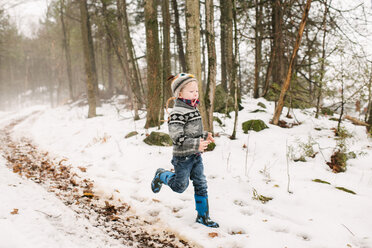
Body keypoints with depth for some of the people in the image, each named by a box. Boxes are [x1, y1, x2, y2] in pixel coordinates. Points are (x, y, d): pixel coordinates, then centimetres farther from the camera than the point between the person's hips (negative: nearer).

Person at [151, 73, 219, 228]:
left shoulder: (193, 109, 9)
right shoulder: (177, 113, -20)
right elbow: (177, 137, -26)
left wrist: (205, 136, 5)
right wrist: (196, 144, -30)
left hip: (196, 156, 8)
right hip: (182, 157, -8)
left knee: (201, 184, 9)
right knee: (180, 186, 8)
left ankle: (203, 216, 20)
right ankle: (161, 176, 36)